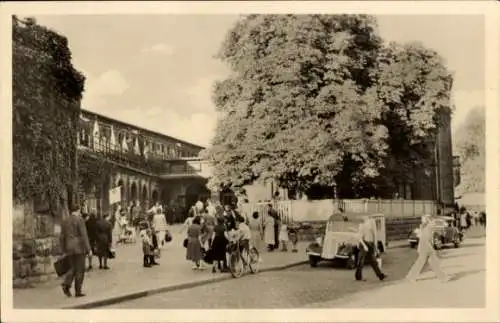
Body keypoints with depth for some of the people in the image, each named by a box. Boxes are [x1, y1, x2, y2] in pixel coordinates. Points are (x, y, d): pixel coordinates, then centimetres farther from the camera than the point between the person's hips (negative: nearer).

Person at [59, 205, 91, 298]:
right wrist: (88, 249, -10)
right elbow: (84, 235, -14)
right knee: (80, 270, 2)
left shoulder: (64, 220, 9)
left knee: (73, 268, 14)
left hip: (69, 248, 6)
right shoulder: (79, 220, -10)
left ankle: (66, 284, -11)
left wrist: (64, 250, 16)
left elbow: (62, 236, 10)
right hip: (79, 247, -6)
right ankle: (78, 292, 3)